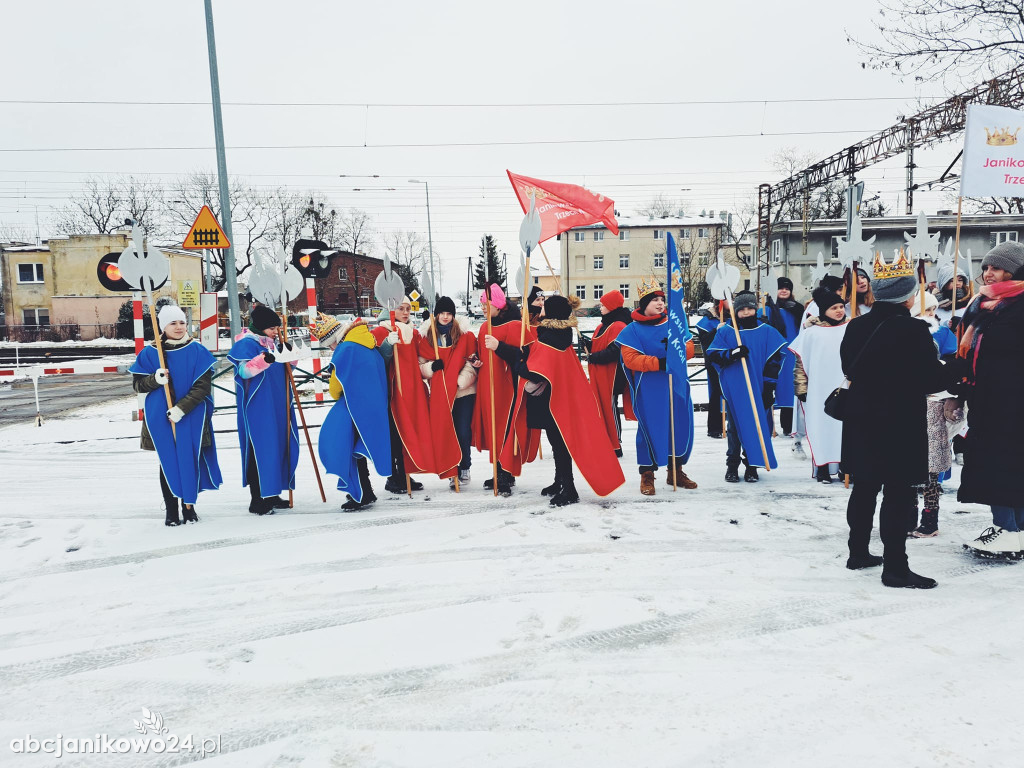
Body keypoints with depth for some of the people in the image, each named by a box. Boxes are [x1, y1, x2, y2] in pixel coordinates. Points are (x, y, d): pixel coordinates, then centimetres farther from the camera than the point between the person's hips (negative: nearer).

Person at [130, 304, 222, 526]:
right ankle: (171, 511, 16)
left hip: (191, 417, -1)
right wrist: (155, 379, -18)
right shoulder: (150, 353, 2)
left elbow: (203, 385, -6)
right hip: (161, 417, 1)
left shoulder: (197, 351, -1)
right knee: (168, 463, 7)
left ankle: (189, 507, 19)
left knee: (189, 461, 4)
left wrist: (181, 408, -16)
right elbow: (137, 384, 4)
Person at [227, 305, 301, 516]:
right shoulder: (246, 344, -9)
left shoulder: (274, 343, 14)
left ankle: (271, 494, 23)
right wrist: (267, 358, -38)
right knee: (259, 450, -7)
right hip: (258, 409, -8)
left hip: (278, 407, 8)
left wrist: (288, 353, -2)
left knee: (278, 448, 12)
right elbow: (244, 370, -23)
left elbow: (291, 362, 21)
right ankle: (256, 500, 1)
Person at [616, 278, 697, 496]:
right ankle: (647, 474, 12)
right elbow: (630, 358, -12)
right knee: (650, 428, -2)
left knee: (681, 426, 9)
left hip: (676, 385, 5)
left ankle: (675, 471, 26)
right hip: (649, 389, -4)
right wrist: (658, 362, -23)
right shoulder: (633, 329, -4)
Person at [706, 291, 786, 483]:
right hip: (734, 389, 0)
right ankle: (732, 465, 17)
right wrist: (732, 354, -18)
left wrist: (769, 388, -2)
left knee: (756, 426, 3)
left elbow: (774, 361, 3)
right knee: (735, 426, 6)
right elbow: (712, 355, -1)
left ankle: (752, 466, 16)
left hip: (758, 389, 0)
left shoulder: (767, 332, 4)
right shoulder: (725, 332, 4)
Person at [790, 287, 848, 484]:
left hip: (845, 389, 1)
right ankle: (822, 469, 8)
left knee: (845, 427, 1)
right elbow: (800, 362, 3)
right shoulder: (811, 332, 2)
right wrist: (801, 388, -1)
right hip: (819, 390, -1)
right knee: (821, 427, 1)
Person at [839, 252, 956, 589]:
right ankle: (895, 568, 5)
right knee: (898, 494, 0)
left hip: (861, 421, 7)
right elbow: (932, 380, -14)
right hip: (900, 425, -7)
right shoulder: (913, 330, -16)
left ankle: (858, 552, 27)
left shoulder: (857, 326, 2)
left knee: (864, 488, 16)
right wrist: (954, 371, 5)